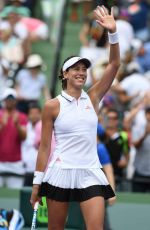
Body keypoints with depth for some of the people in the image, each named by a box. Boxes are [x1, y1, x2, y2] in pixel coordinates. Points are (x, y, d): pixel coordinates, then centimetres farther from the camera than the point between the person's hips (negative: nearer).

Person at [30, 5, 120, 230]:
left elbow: (114, 65, -1)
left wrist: (113, 32, -13)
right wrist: (37, 182, -3)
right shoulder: (52, 106, -2)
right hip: (60, 173, -2)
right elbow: (44, 146, 0)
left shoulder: (92, 98, 7)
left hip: (90, 173, 2)